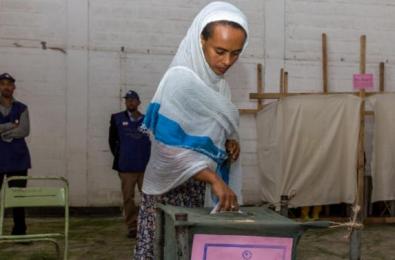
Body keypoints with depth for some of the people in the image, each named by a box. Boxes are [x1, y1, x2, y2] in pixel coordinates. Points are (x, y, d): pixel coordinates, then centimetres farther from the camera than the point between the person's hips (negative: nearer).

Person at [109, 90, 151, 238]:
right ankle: (132, 227, 14)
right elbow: (112, 140, 11)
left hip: (145, 166, -1)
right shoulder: (117, 119, 7)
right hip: (126, 167, 1)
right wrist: (119, 156, 5)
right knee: (128, 198, 5)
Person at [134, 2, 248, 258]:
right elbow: (169, 146, -23)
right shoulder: (180, 80, -16)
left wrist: (230, 142, -1)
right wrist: (215, 179, -28)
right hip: (174, 189, -7)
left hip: (205, 189, 7)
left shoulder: (220, 85, 7)